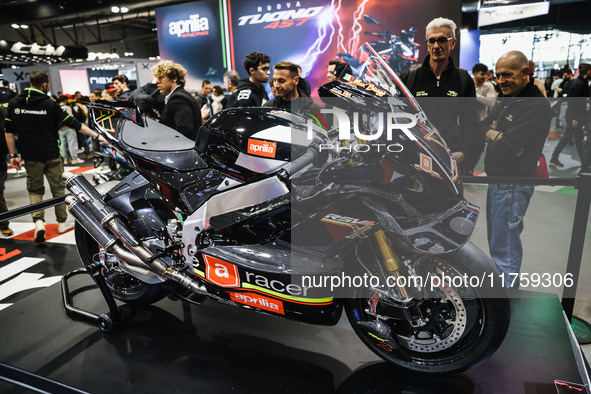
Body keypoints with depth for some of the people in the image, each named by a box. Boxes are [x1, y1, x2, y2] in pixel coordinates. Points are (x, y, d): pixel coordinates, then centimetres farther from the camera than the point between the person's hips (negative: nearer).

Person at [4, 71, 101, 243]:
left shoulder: (14, 103, 2)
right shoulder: (49, 104, -9)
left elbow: (9, 132, 3)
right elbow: (73, 123, -10)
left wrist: (13, 155, 9)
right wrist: (95, 134, -5)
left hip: (30, 157, 2)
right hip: (52, 155, -2)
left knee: (35, 190, 13)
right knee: (58, 188, 11)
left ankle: (38, 221, -6)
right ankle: (62, 222, 19)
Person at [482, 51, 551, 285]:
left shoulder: (537, 106, -18)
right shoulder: (507, 102, 13)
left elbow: (505, 148, -25)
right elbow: (482, 127, 7)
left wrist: (490, 137, -5)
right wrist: (497, 137, -12)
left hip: (513, 185, -10)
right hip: (495, 180, 10)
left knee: (504, 249, -5)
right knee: (496, 240, 21)